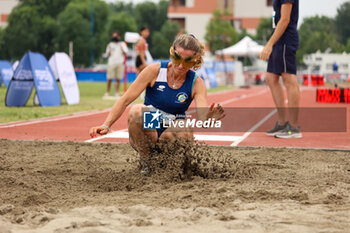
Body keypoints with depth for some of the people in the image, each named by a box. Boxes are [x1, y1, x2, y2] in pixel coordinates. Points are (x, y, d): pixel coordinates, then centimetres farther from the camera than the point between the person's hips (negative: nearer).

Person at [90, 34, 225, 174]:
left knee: (186, 130, -35)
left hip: (172, 132, 0)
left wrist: (209, 118, -45)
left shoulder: (196, 83, -6)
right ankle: (146, 163, -13)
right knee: (137, 111, -33)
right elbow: (125, 100, -8)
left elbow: (202, 117, -20)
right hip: (146, 132, 0)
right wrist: (106, 125, -19)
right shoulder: (155, 71, -9)